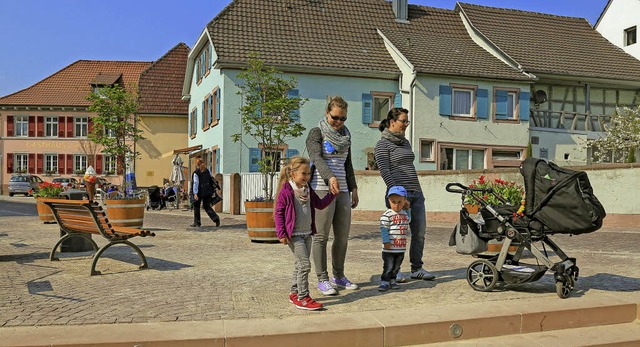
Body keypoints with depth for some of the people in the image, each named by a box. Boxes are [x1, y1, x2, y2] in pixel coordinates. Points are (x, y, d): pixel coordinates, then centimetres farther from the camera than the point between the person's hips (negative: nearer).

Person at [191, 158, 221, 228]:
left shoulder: (196, 172, -8)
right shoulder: (208, 171, 7)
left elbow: (196, 183, -13)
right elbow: (211, 180, 11)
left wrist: (195, 193, -16)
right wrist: (212, 191, 18)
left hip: (200, 192, -5)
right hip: (208, 191, 5)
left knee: (196, 206, 13)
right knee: (207, 206, 14)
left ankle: (197, 222, 16)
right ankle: (215, 218, -7)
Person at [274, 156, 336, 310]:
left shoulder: (308, 191, 10)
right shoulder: (285, 192, -12)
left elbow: (320, 204, 19)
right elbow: (278, 213, -10)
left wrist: (331, 194, 6)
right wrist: (281, 233, -15)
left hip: (307, 233, 8)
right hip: (294, 234, -8)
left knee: (301, 264, 14)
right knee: (305, 263, -12)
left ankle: (294, 293, 26)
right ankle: (302, 298, -5)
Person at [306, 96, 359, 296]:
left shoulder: (345, 136, 18)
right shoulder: (316, 133, -1)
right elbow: (316, 157, -17)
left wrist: (353, 189, 17)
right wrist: (330, 177, -34)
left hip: (342, 190, 6)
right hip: (322, 189, -6)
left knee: (343, 235, 6)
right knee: (321, 236, -5)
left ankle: (339, 276, 18)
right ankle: (322, 279, 1)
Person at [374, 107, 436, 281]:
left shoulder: (405, 142, 20)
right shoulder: (383, 144, -3)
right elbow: (384, 170, -12)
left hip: (416, 194, 7)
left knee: (420, 233, 7)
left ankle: (417, 268, 18)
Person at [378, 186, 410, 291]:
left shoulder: (405, 213, 8)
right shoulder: (387, 214, -12)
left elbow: (408, 220, 29)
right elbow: (384, 229, -14)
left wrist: (408, 209, 16)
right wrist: (386, 241, -20)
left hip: (401, 248, 6)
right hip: (389, 248, -6)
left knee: (396, 267, 15)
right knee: (388, 266, -1)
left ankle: (392, 280, 28)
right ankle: (384, 282, 9)